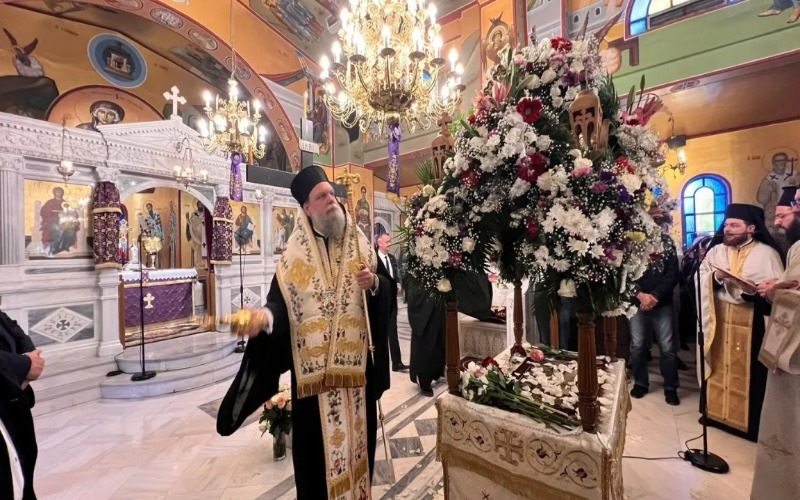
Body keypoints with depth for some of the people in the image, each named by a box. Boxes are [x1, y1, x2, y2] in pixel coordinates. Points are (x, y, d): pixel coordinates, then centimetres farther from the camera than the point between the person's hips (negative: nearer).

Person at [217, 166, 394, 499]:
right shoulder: (294, 254, -1)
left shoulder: (360, 244, 3)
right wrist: (264, 316, -26)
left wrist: (374, 283, -18)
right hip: (313, 368, -2)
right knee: (316, 442, 10)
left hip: (356, 364, 2)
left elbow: (388, 292, 2)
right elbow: (281, 303, -6)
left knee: (356, 437, 17)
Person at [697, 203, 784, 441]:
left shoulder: (767, 253, -3)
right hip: (719, 318, 3)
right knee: (719, 365, 12)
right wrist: (716, 277, -15)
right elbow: (699, 281, 3)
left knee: (748, 371, 4)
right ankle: (716, 410, 26)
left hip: (751, 321, -3)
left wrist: (754, 290, -26)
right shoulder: (716, 250, 7)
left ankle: (749, 422, 20)